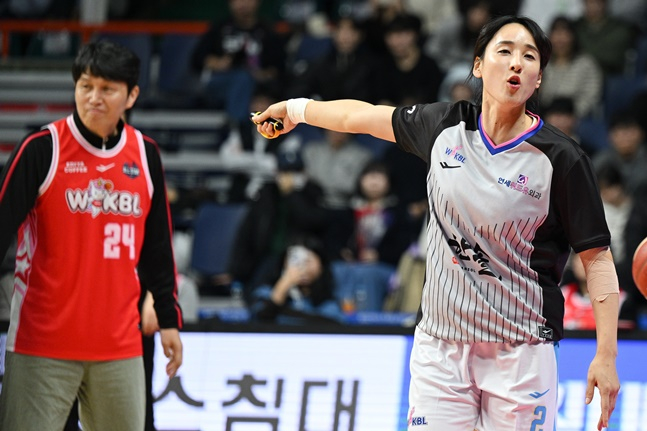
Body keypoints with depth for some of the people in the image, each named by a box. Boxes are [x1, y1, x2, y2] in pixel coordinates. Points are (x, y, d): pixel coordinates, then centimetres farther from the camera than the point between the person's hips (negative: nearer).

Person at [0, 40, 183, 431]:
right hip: (42, 344, -4)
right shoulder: (42, 149, -6)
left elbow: (157, 247, 16)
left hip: (120, 345, 4)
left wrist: (169, 318, 15)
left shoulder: (145, 154, 8)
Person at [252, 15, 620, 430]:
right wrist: (297, 108, 35)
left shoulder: (562, 158, -9)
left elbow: (597, 257, -6)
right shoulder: (445, 126, 3)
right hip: (440, 345, 3)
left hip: (520, 350, -3)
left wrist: (606, 354, -14)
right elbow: (363, 116, 21)